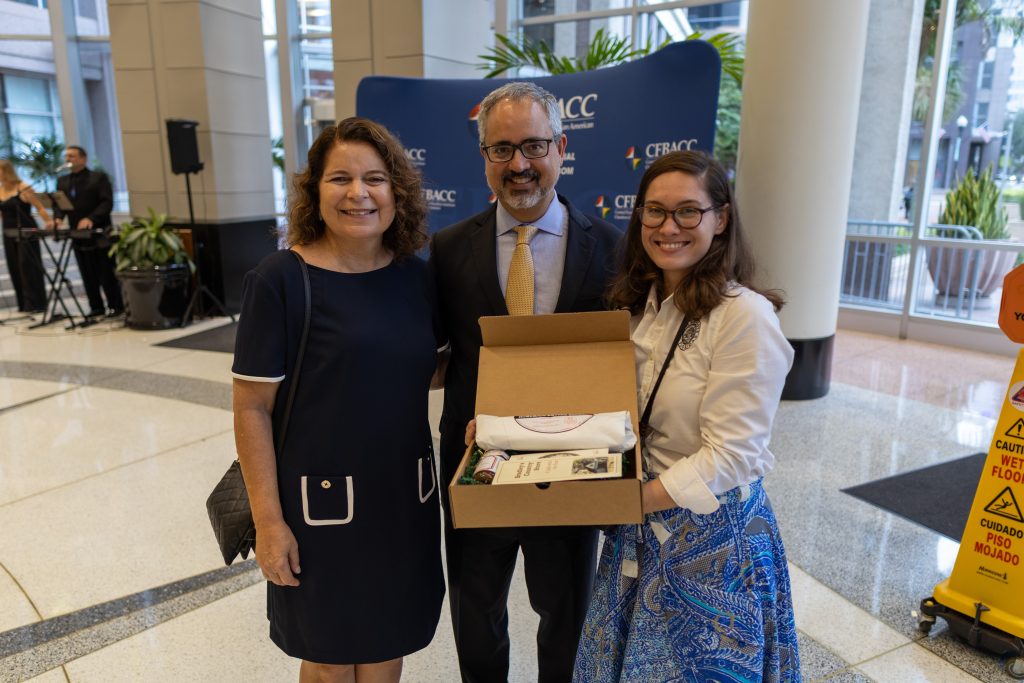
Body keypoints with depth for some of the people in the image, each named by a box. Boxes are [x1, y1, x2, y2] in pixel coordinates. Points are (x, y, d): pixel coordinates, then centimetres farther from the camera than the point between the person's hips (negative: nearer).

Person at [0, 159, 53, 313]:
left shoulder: (23, 187, -8)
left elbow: (40, 208, -12)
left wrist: (48, 222, -23)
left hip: (26, 233, -6)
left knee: (29, 268, -5)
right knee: (15, 269, 9)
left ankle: (35, 304, 0)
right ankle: (23, 304, 17)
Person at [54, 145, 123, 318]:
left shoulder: (99, 177, 0)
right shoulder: (62, 181, 14)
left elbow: (107, 203, -11)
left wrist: (91, 219, -24)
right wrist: (58, 218, -13)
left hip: (99, 234, -5)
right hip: (78, 236, 5)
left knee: (107, 274, -1)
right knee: (88, 276, 6)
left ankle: (116, 306, 8)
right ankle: (96, 307, 13)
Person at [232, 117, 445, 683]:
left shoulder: (414, 276, 0)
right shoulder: (279, 280, -14)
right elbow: (252, 408, -12)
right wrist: (268, 519, -12)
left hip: (404, 494, 4)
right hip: (321, 501, -4)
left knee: (389, 638, 22)